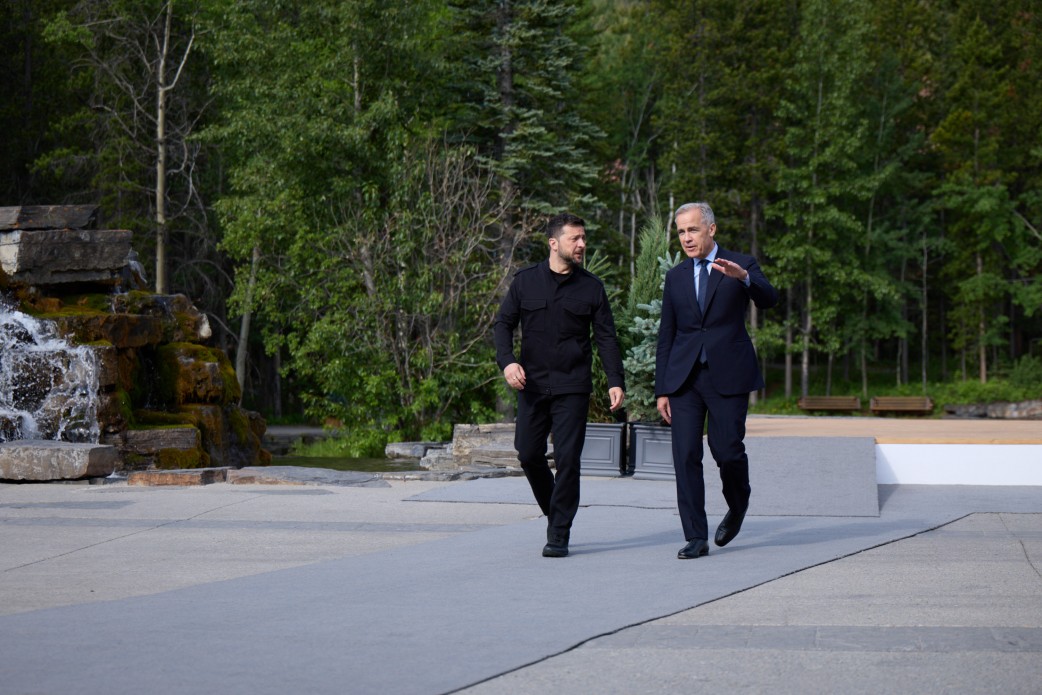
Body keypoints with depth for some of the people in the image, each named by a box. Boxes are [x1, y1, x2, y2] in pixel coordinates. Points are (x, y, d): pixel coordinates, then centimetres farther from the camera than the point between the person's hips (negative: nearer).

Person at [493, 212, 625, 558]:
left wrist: (615, 381, -6)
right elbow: (503, 323, 7)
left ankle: (559, 535, 0)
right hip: (532, 383, 2)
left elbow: (606, 337, 4)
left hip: (572, 386, -1)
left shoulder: (591, 287, 3)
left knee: (567, 458, -7)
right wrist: (507, 361, -10)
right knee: (528, 453, 2)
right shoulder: (526, 280, 4)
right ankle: (554, 513, 27)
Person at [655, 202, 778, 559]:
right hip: (684, 378, 3)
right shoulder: (676, 277, 14)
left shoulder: (741, 264, 3)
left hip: (728, 374, -3)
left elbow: (768, 300, -16)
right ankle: (696, 537, 0)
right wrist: (662, 389, 9)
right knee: (686, 455, -5)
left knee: (727, 449, -7)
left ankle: (737, 507, 25)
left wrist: (744, 278, -37)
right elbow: (666, 336, 15)